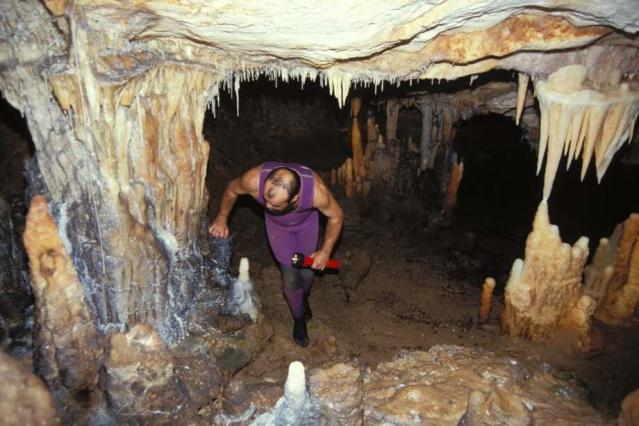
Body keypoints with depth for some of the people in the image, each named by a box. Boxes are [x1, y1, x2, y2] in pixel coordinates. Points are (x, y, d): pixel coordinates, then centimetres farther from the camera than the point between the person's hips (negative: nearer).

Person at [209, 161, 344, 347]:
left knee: (307, 273, 9)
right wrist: (222, 218, -16)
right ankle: (299, 318, 29)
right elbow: (232, 190, -14)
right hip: (277, 225, 0)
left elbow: (336, 217, -20)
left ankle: (304, 298, 46)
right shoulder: (255, 180, -40)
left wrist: (325, 251, -18)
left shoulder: (317, 191, -42)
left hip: (307, 222, 0)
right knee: (291, 277, -1)